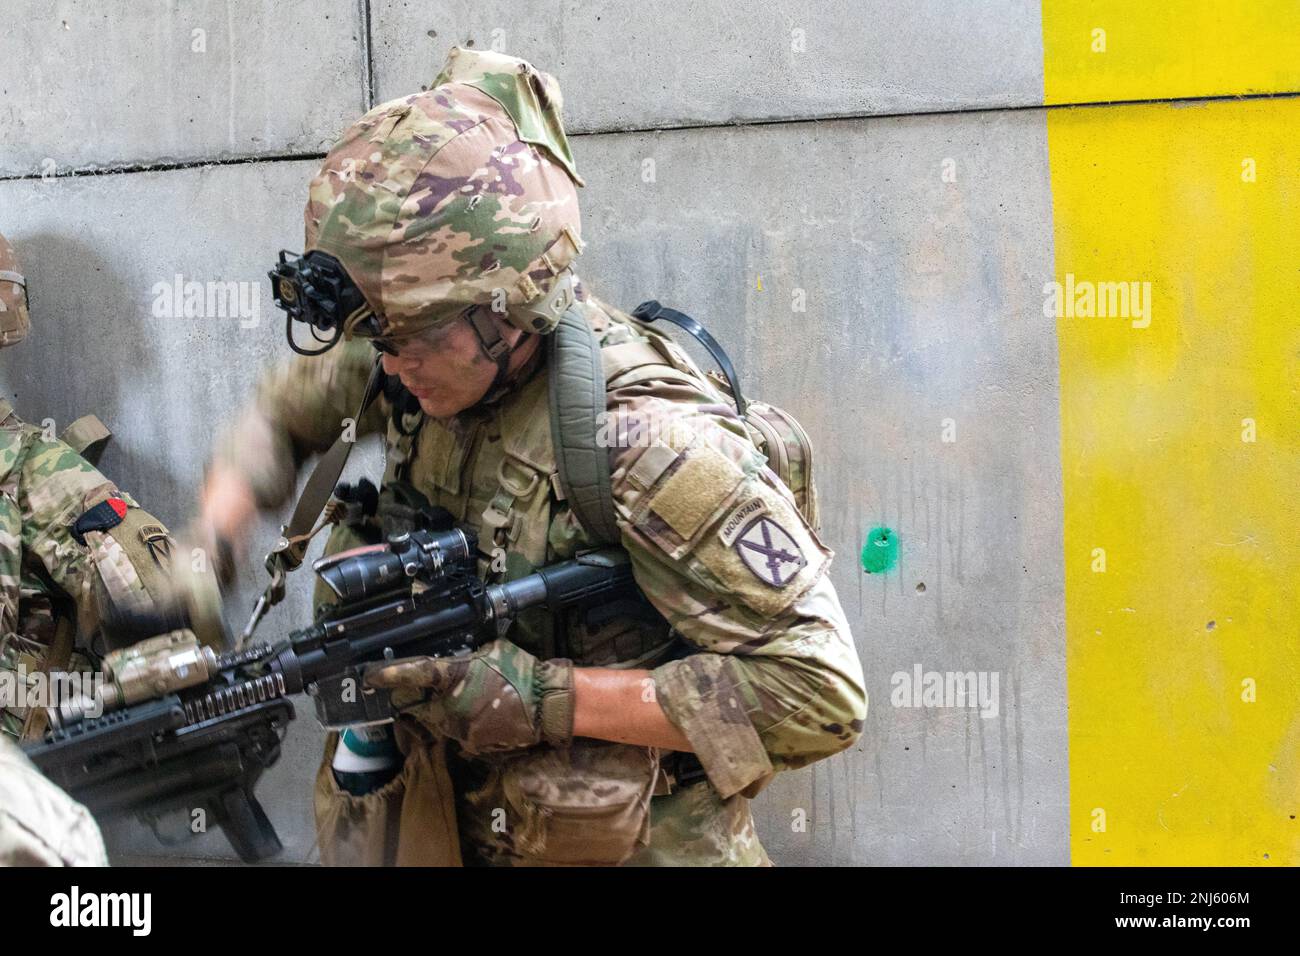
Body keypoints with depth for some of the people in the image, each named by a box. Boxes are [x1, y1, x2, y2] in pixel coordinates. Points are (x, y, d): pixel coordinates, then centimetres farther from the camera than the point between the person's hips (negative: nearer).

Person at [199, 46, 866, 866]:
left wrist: (550, 698, -30)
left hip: (615, 844, -6)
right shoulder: (420, 358, -8)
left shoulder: (646, 442, -29)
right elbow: (285, 416, 14)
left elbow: (825, 695, -29)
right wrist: (210, 542, -6)